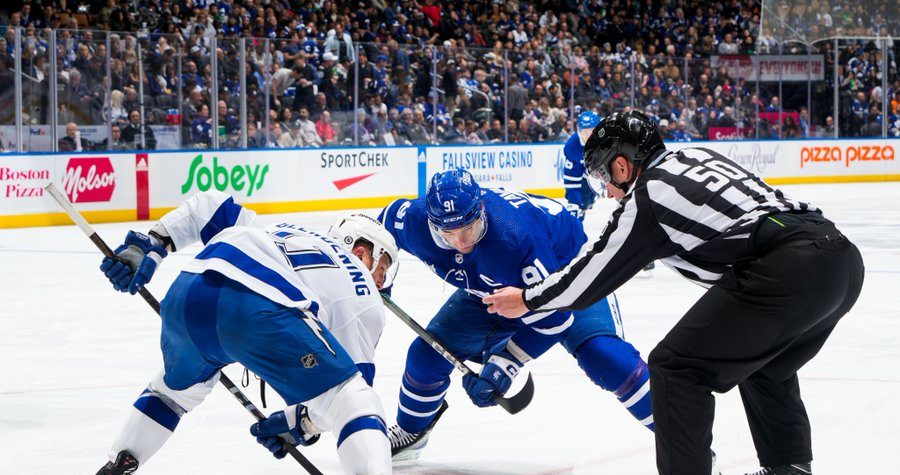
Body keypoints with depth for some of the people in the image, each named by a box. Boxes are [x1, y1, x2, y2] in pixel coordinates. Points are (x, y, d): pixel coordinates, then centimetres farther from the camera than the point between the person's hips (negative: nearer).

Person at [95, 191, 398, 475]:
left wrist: (151, 244, 28)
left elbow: (213, 207, 34)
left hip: (184, 297, 6)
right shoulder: (365, 299, 25)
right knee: (353, 400, 5)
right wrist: (302, 422, 24)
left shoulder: (284, 233, 42)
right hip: (258, 312, -6)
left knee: (179, 385, 38)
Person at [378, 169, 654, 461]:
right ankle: (410, 432, 30)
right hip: (488, 289, 6)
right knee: (428, 353, 1)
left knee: (600, 352, -28)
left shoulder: (514, 236, -44)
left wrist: (504, 364, -36)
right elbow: (389, 219, 2)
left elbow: (551, 316, -36)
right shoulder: (414, 221, -26)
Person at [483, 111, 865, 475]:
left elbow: (593, 274, 14)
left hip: (784, 272, -8)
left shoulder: (645, 198, 5)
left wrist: (528, 300, 29)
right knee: (764, 364, 31)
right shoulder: (697, 157, 25)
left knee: (677, 367, 4)